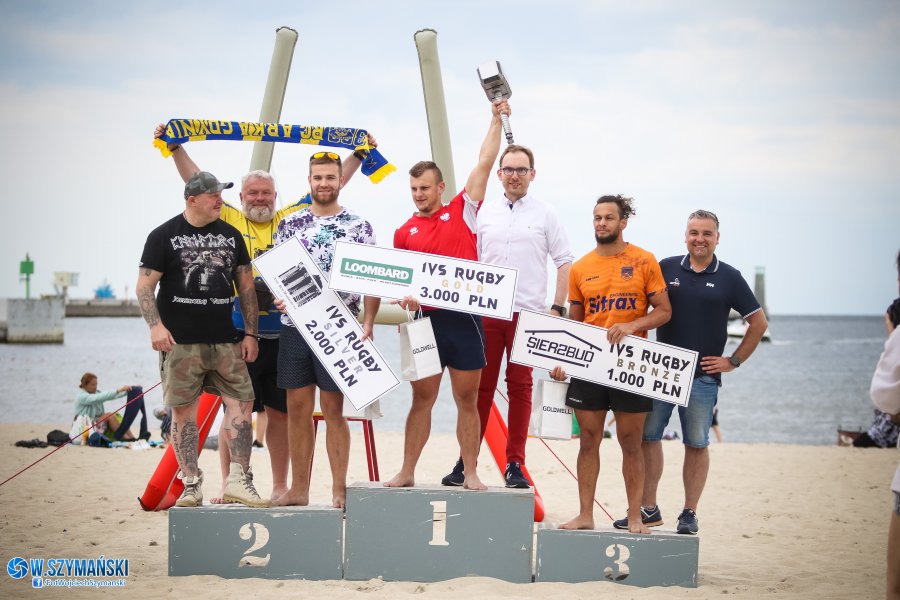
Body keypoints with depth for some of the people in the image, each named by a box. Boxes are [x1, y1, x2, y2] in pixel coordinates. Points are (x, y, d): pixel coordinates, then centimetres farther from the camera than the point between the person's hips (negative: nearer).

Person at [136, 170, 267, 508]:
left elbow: (246, 287, 16)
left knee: (241, 404, -5)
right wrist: (155, 325, -17)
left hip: (226, 341, 4)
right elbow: (145, 285, -3)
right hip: (180, 341, -3)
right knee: (184, 411, -1)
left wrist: (250, 333, 9)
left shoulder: (230, 236, 13)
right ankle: (191, 484, 6)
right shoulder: (164, 236, 1)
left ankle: (238, 481, 0)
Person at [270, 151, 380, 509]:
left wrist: (368, 323, -11)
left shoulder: (358, 226, 2)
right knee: (297, 408, 6)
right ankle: (298, 489, 14)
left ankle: (339, 490, 6)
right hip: (294, 327, 3)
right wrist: (278, 297, -9)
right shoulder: (290, 224, 10)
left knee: (333, 409, 0)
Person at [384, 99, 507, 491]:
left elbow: (484, 163, 3)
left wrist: (496, 120, 3)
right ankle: (407, 472, 9)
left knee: (467, 400, 4)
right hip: (426, 320, 2)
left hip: (464, 318, -2)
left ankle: (470, 473, 9)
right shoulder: (404, 233, 10)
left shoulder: (462, 212, 5)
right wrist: (403, 297, -8)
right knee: (421, 399, 6)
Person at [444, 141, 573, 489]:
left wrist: (558, 308, -2)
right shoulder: (484, 214, 11)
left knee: (520, 386, 2)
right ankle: (467, 460, 5)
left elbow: (565, 263, 6)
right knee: (480, 385, 1)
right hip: (485, 313, 1)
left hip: (528, 314, -1)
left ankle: (515, 464, 6)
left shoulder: (545, 215, 6)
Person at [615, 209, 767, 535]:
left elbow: (758, 322, 7)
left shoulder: (729, 277, 3)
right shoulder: (666, 268, 5)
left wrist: (734, 361, 2)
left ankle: (689, 513, 12)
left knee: (696, 444, 3)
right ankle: (648, 509, 11)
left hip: (703, 376, -2)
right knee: (647, 437, 2)